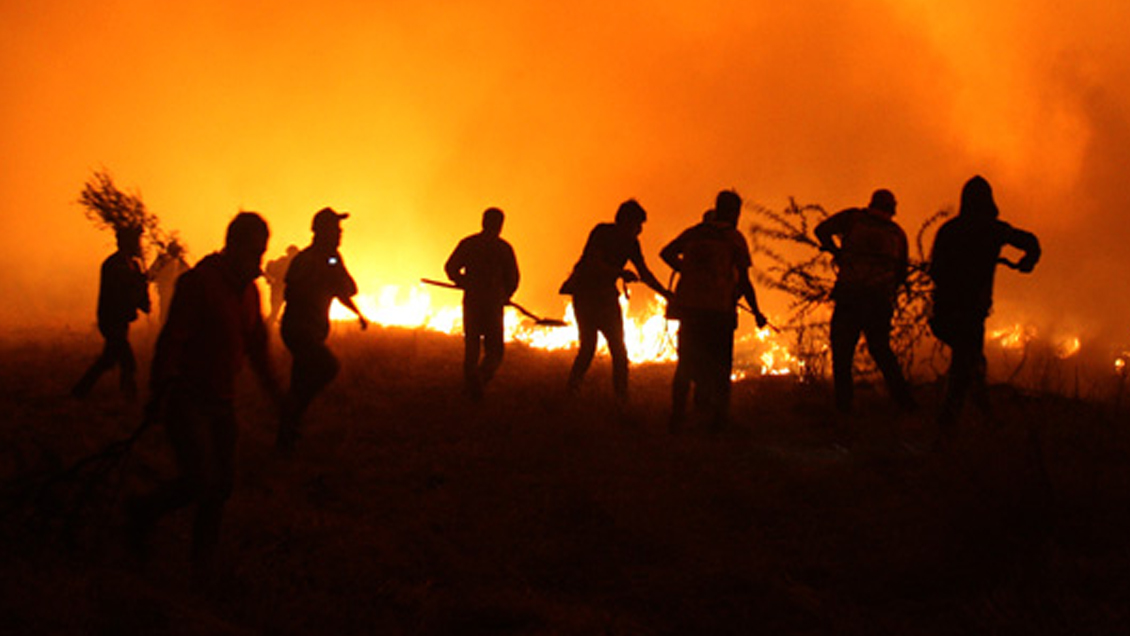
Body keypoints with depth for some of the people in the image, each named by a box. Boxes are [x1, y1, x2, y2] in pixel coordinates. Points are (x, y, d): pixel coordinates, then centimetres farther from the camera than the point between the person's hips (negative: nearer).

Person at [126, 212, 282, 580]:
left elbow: (256, 344, 22)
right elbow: (171, 339, -18)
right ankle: (144, 511, 9)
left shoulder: (249, 290, 10)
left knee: (222, 484, 5)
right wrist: (158, 393, -22)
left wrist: (274, 392, 25)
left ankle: (203, 564, 18)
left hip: (221, 402, 7)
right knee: (200, 479, -17)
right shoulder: (198, 283, -15)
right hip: (186, 398, -7)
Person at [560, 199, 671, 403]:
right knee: (588, 346, -13)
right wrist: (620, 273, -32)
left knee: (619, 350, -2)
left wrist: (665, 293, -1)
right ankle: (572, 390, -2)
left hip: (606, 296, 6)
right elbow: (594, 263, -21)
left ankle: (621, 398, -1)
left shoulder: (631, 243, 6)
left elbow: (645, 273, 9)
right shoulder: (602, 233, -12)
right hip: (585, 294, -6)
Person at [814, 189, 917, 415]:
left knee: (842, 349, 2)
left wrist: (836, 253, 11)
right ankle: (904, 400, 6)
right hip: (882, 298, 3)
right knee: (881, 349, 15)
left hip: (850, 294, -3)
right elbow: (901, 274, 17)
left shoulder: (854, 218, 7)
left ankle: (843, 403, -6)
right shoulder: (898, 233, 14)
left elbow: (822, 230, -2)